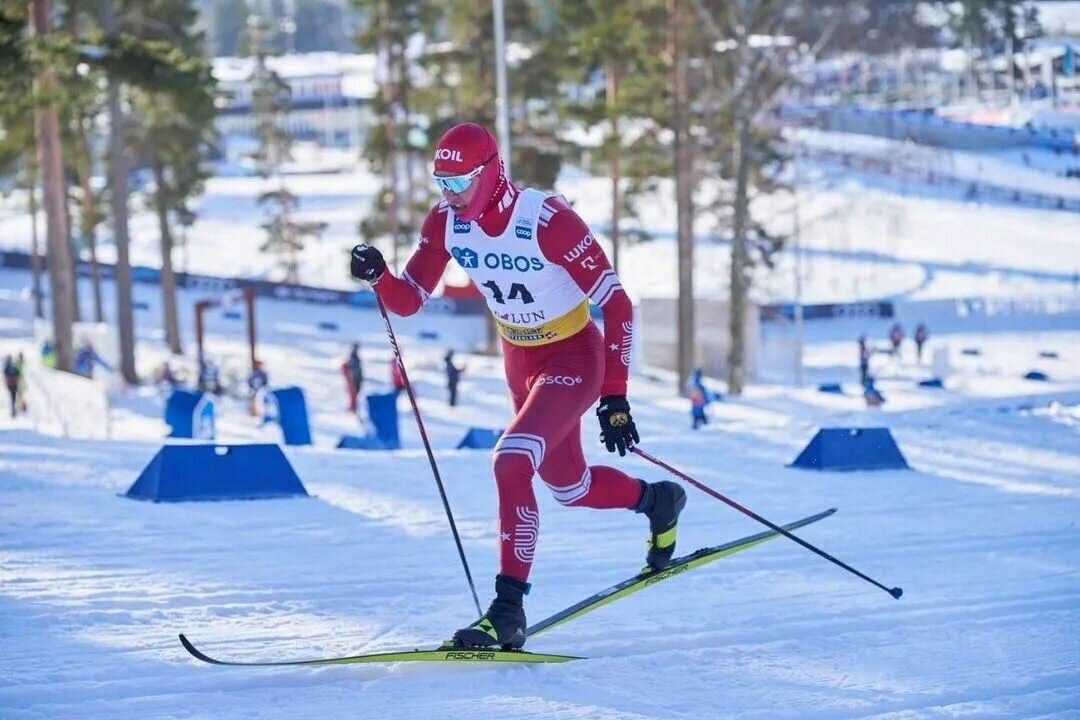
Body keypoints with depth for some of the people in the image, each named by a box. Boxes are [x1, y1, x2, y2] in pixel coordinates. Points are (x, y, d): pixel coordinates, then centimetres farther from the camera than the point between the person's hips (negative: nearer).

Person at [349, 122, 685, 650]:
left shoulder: (546, 220, -29)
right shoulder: (445, 222, -11)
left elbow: (616, 304, -23)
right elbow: (408, 300, -6)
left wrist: (614, 397, -24)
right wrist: (377, 275, -30)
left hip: (574, 358, -7)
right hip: (520, 362, 7)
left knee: (510, 462, -27)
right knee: (568, 484, 21)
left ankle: (508, 611, -23)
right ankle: (657, 501, 53)